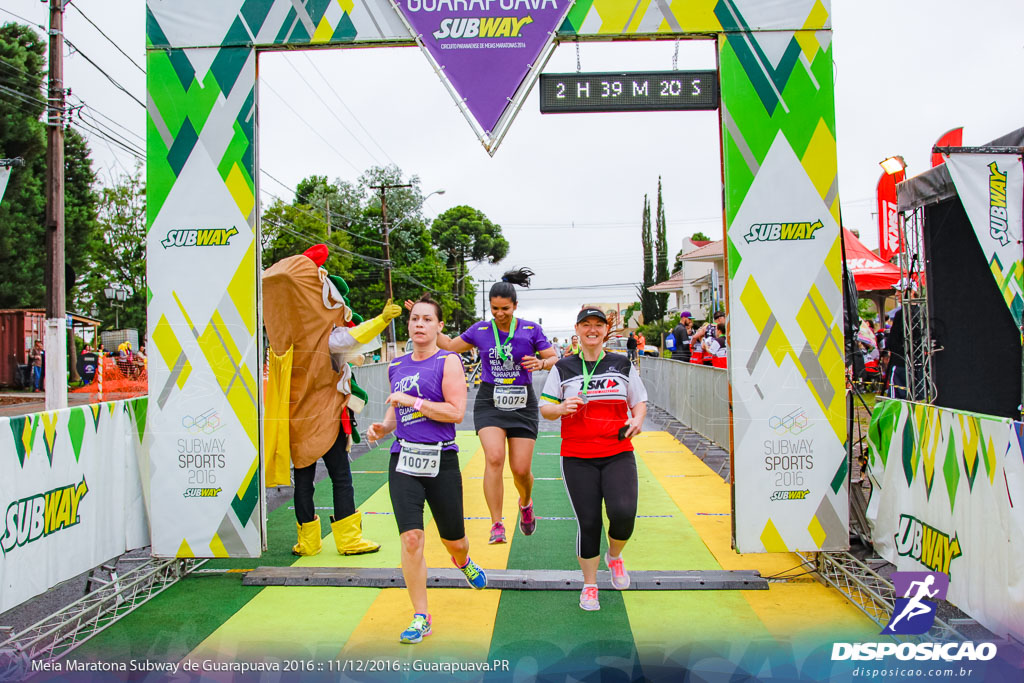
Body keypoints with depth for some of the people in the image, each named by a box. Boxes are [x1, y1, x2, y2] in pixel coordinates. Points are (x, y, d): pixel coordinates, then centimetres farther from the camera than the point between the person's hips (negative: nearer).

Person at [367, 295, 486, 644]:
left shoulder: (448, 361, -4)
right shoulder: (396, 366, 12)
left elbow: (456, 412, -14)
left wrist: (413, 401, -16)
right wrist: (382, 428, 4)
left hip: (441, 461, -3)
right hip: (404, 460, 3)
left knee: (454, 539, 11)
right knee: (411, 539, -8)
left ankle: (463, 562, 49)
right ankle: (421, 617, 7)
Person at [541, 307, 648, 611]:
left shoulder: (623, 364, 9)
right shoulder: (563, 368, 5)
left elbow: (640, 402, 16)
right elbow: (545, 408, 8)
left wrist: (636, 420, -6)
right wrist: (561, 409, -14)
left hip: (618, 454, 1)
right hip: (577, 458, 0)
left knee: (623, 513, -17)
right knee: (587, 522, -1)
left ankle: (614, 555, 18)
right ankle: (589, 585, 21)